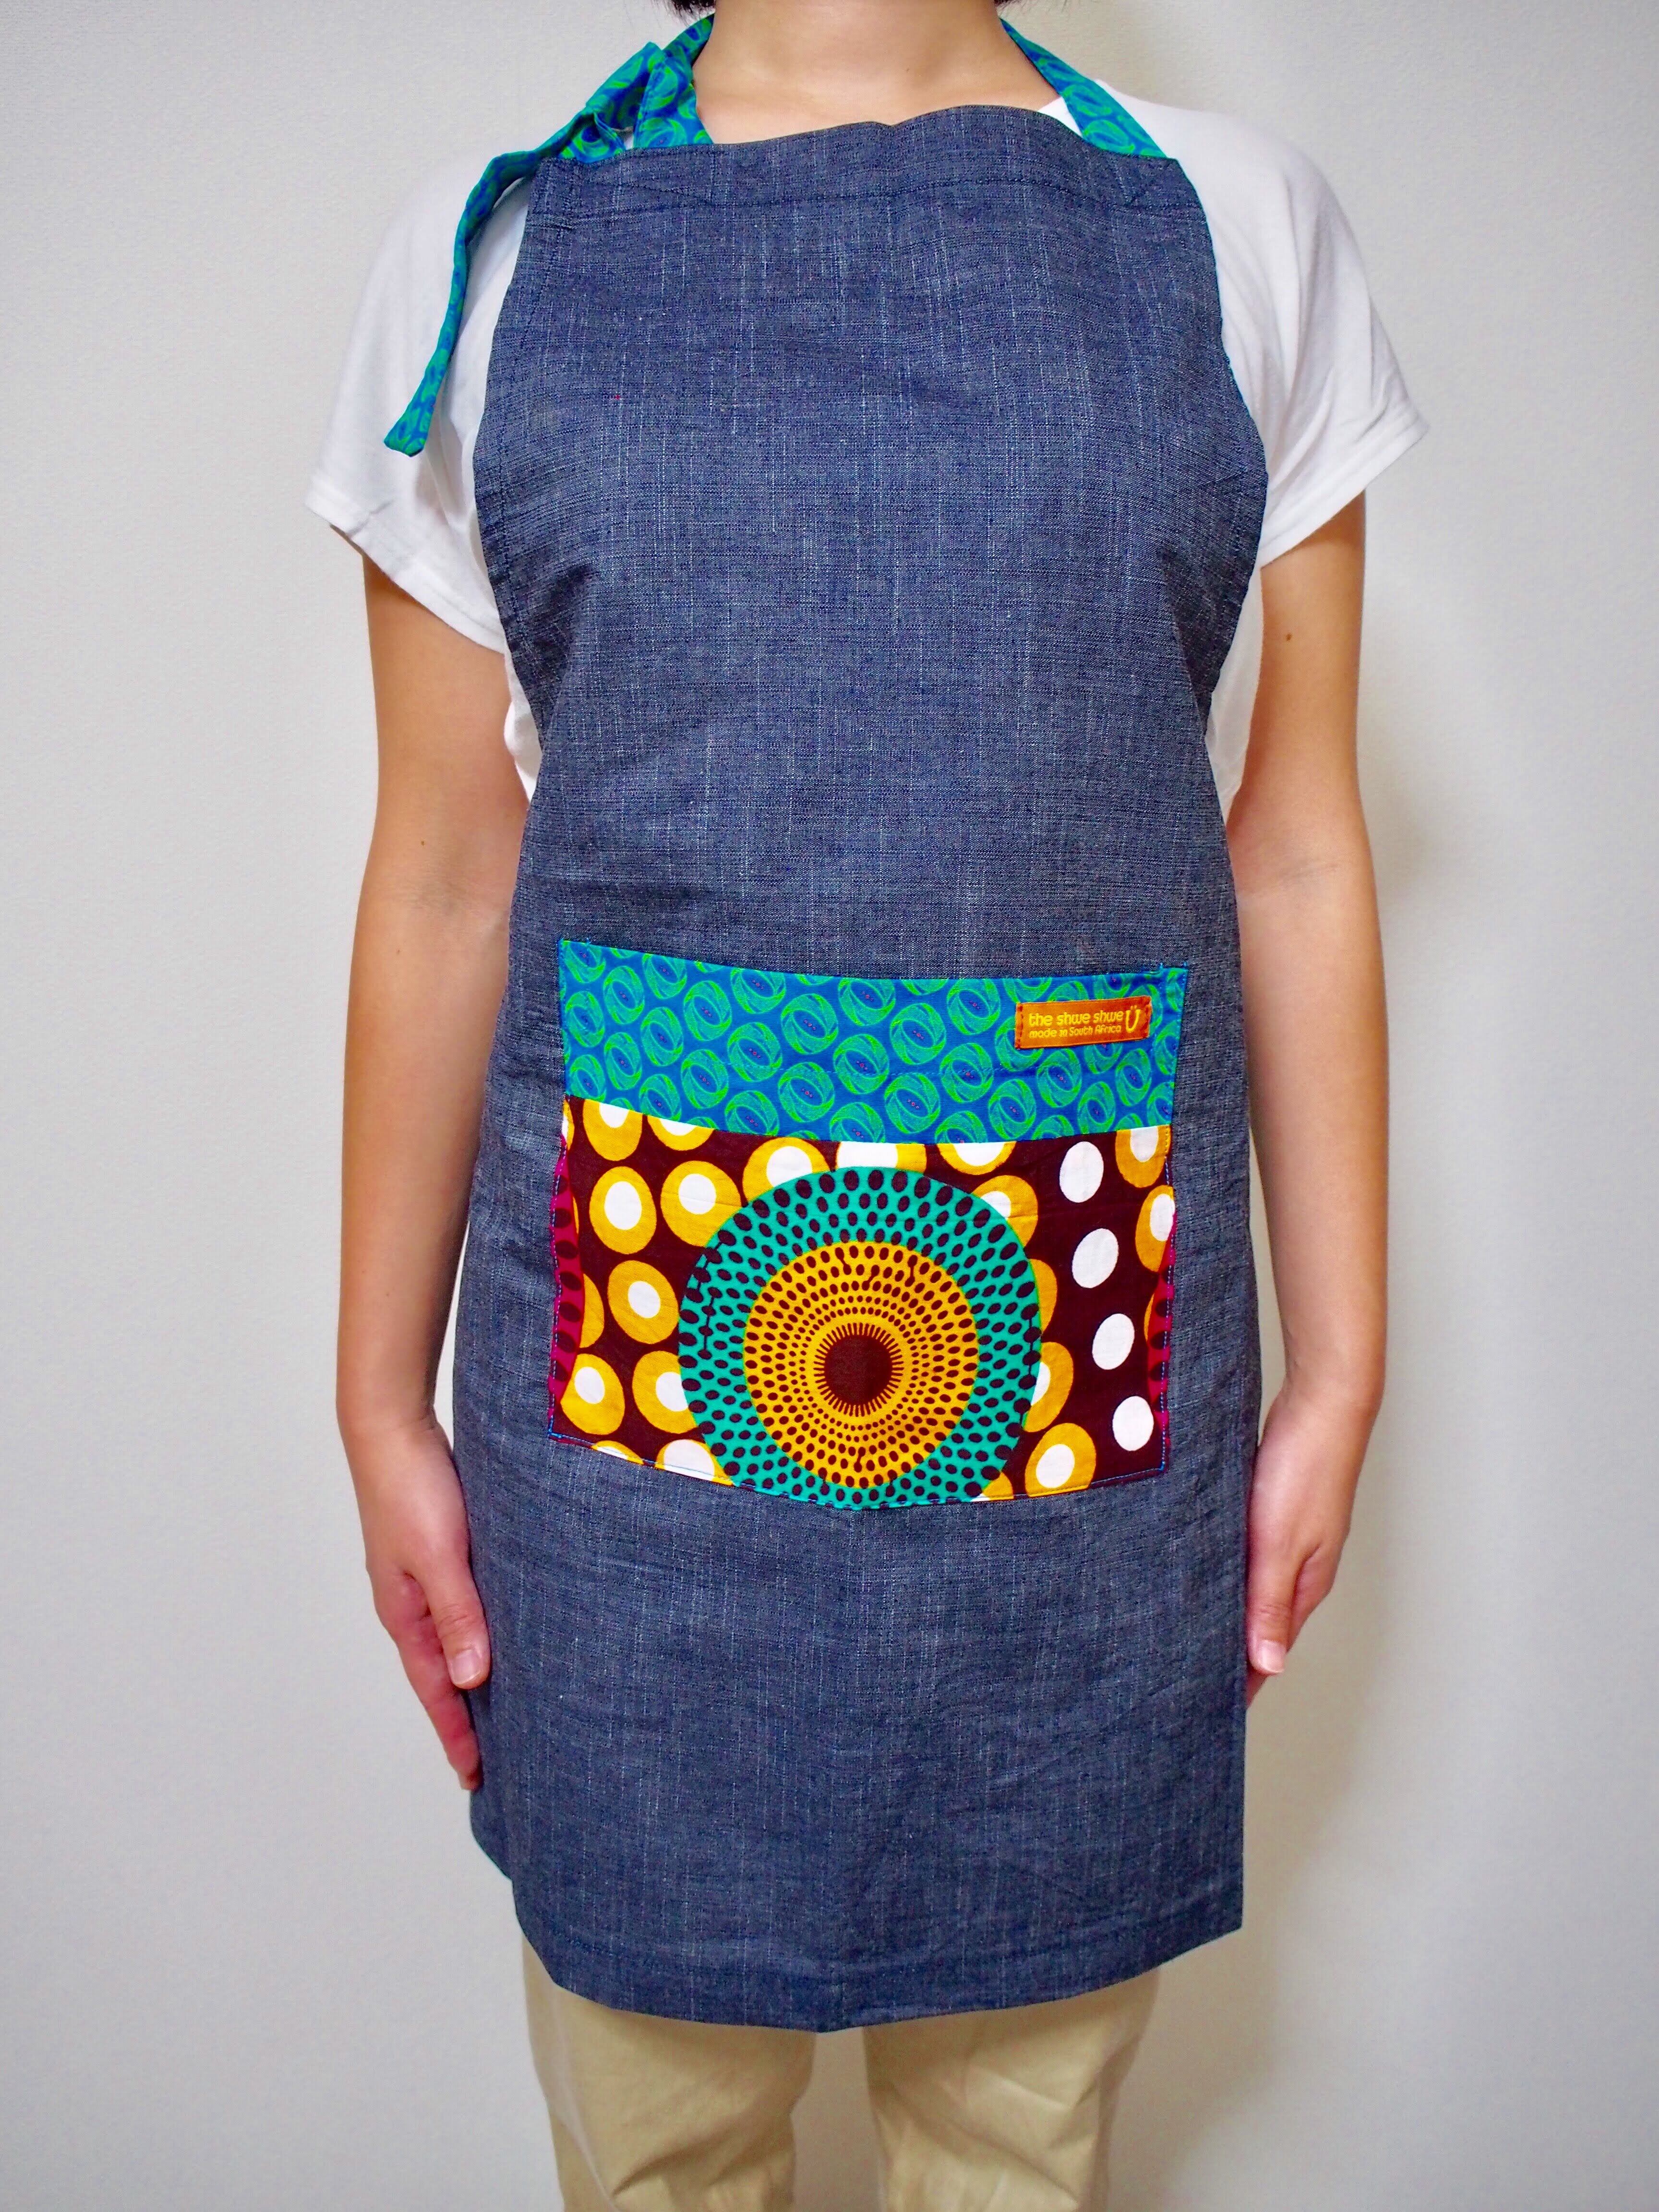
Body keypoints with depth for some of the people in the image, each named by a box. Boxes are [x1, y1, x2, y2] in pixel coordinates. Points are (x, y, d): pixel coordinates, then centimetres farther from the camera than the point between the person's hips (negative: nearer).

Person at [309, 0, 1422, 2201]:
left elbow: (1296, 859, 5)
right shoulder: (489, 249, 5)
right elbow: (441, 885, 5)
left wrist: (1340, 1365, 6)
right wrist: (381, 1402, 7)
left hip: (1095, 1359, 1)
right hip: (624, 1344, 0)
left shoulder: (1243, 230, 6)